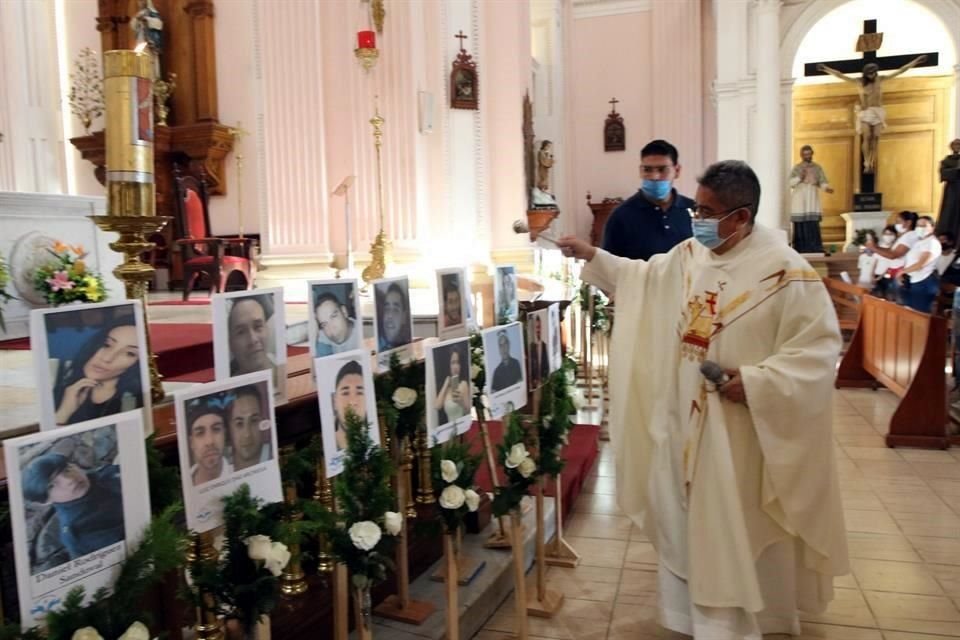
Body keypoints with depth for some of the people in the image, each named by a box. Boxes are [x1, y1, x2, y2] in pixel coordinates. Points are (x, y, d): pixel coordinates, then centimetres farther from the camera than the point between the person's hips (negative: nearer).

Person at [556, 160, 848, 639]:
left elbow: (820, 346, -17)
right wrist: (592, 256, 8)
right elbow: (642, 277, 17)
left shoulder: (786, 271, -17)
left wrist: (757, 382, -26)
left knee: (734, 534, 8)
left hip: (740, 432, -6)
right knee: (689, 523, 19)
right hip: (685, 421, 7)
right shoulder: (688, 255, 2)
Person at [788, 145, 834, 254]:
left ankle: (815, 251, -9)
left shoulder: (817, 168, 11)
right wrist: (799, 178, -23)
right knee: (800, 227, -5)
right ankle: (800, 251, -1)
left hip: (813, 201, 1)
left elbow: (822, 182, 5)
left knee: (813, 227, -7)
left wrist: (827, 188, -16)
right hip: (799, 201, -1)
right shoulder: (796, 168, 6)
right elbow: (790, 183, -5)